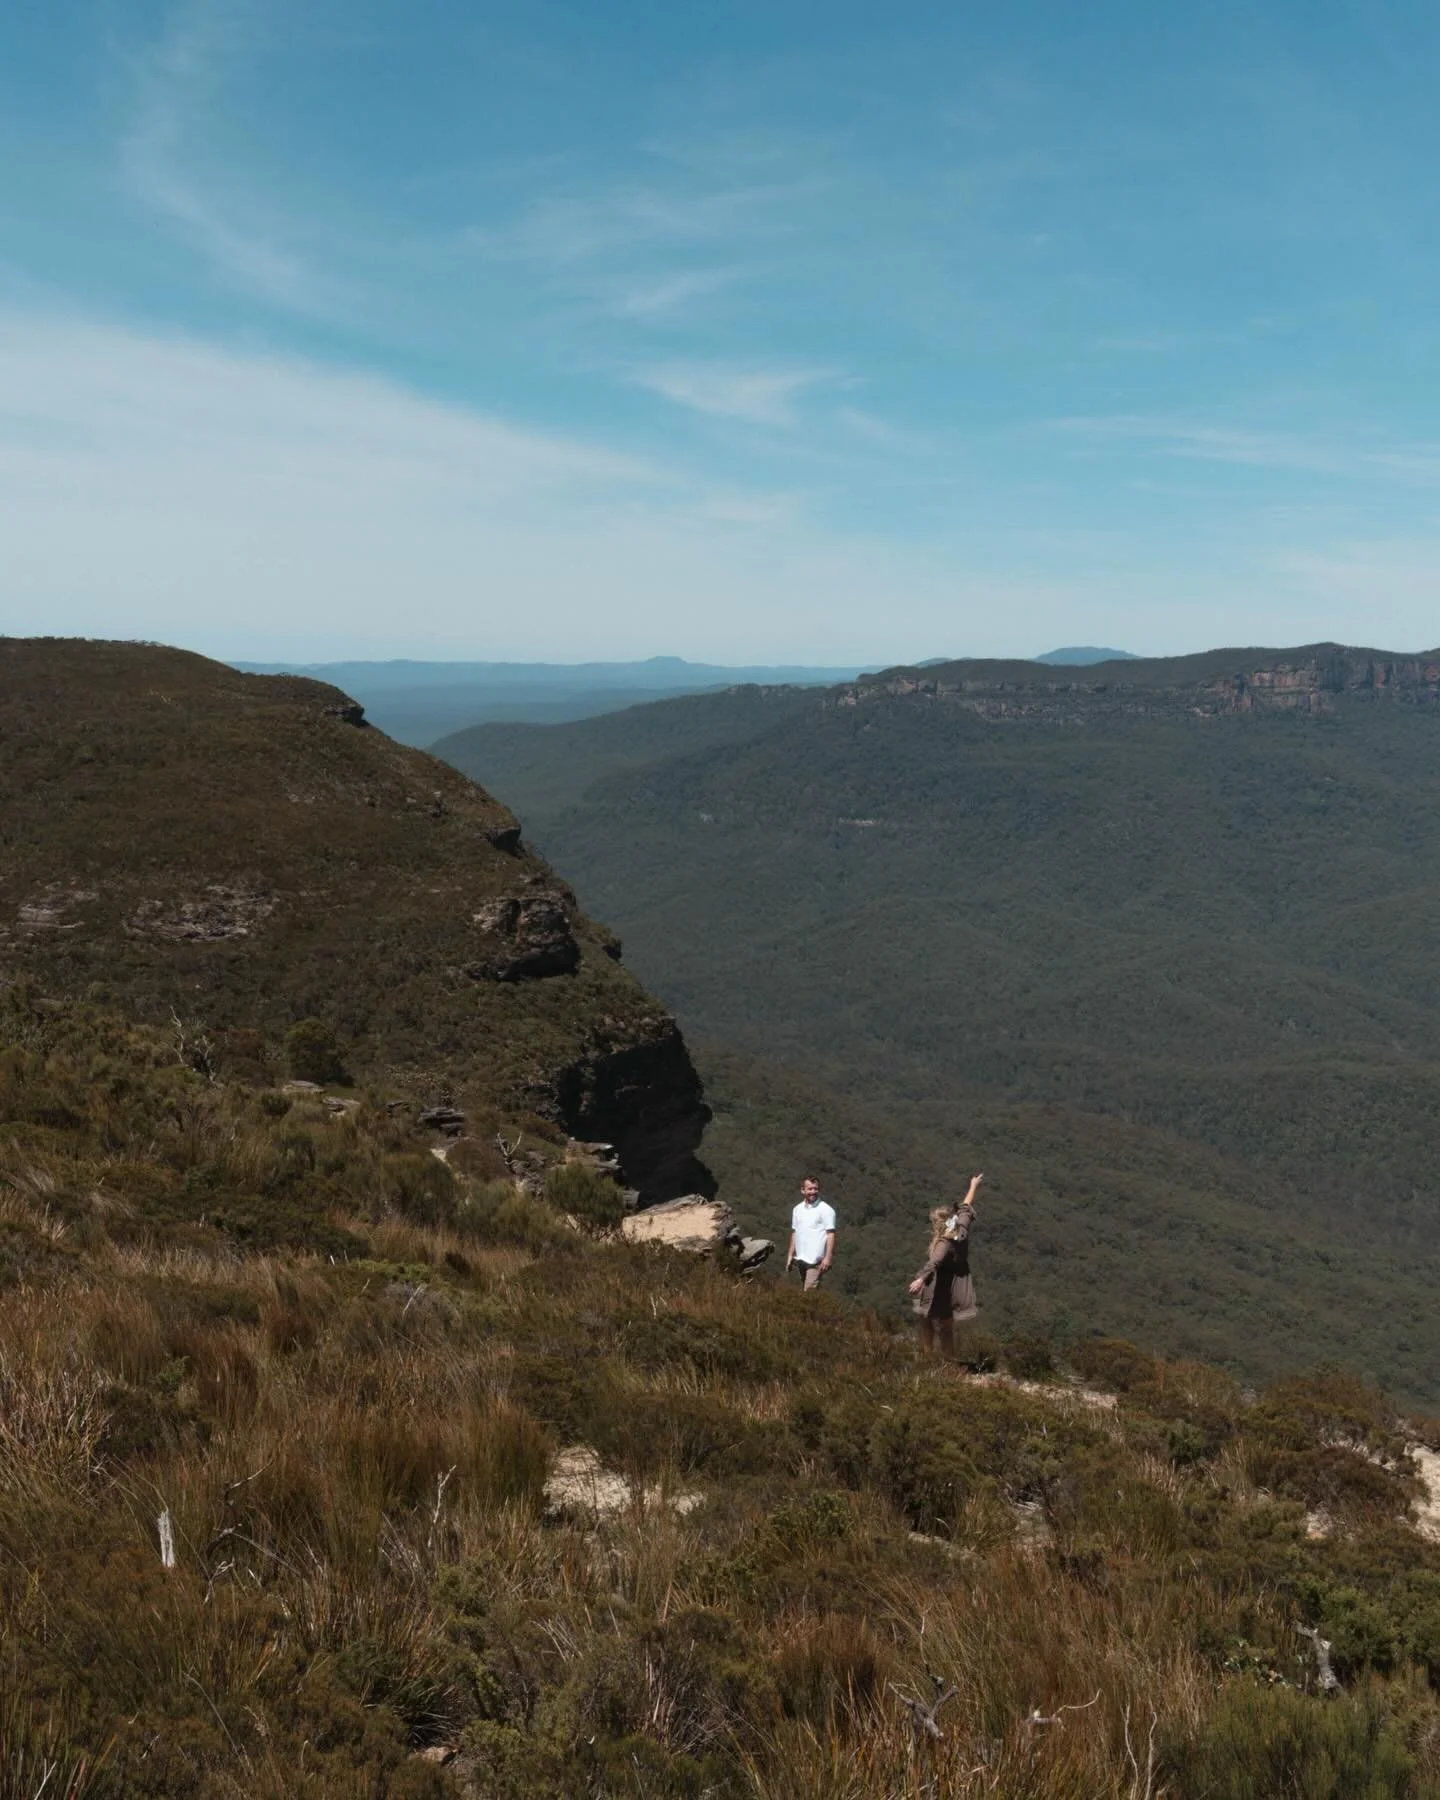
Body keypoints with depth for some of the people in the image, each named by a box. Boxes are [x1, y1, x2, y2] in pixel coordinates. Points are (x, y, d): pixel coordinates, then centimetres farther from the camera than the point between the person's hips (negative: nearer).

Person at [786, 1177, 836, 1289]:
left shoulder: (826, 1209, -7)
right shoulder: (798, 1209, 11)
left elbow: (831, 1234, -10)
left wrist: (828, 1257, -18)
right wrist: (790, 1255, 15)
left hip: (816, 1260, -7)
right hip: (800, 1259, 7)